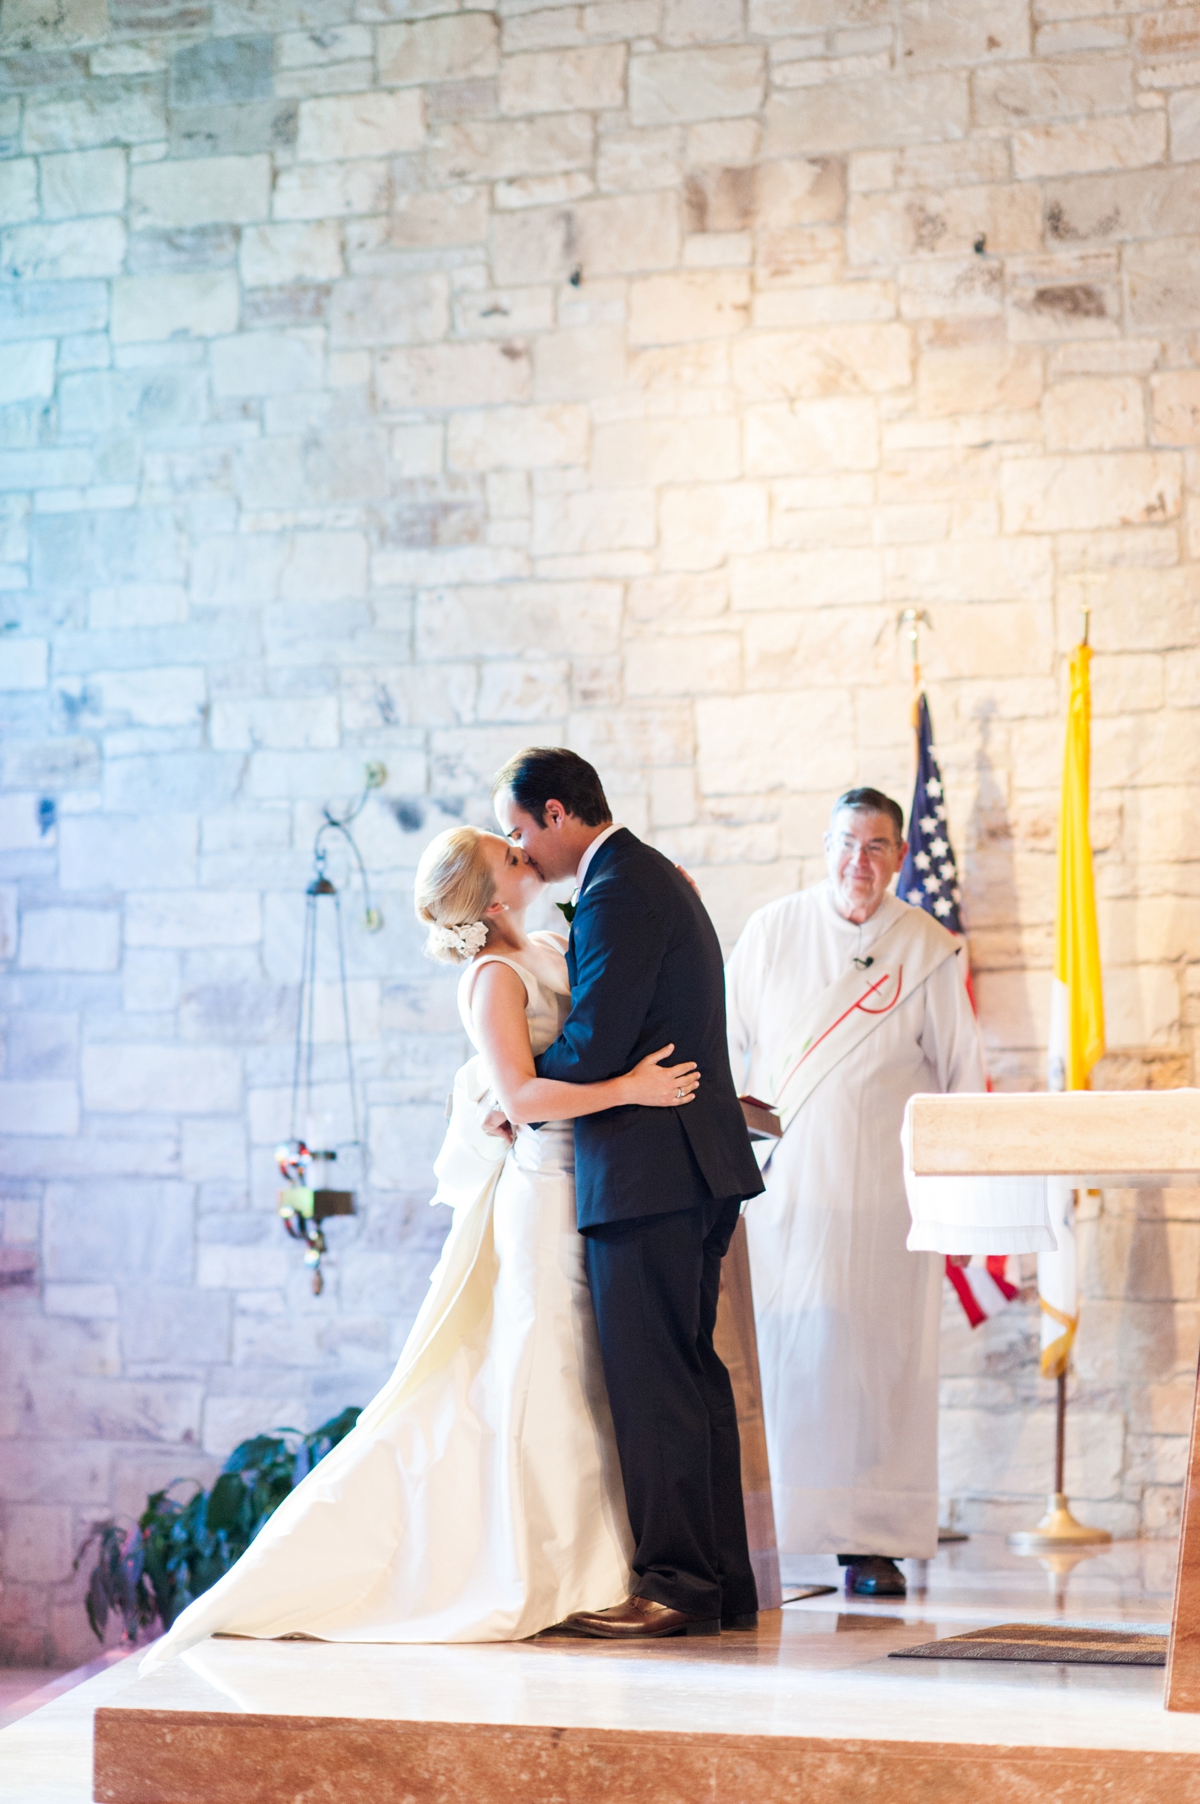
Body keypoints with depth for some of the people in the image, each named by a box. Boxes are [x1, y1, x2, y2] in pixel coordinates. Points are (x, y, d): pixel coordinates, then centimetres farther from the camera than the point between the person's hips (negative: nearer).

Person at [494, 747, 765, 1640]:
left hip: (649, 1172, -11)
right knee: (692, 1374, 13)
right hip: (698, 1165, 11)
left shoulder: (616, 892, -14)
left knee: (652, 1382, -6)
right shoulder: (655, 877, 19)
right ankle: (723, 1584, 17)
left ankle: (676, 1585, -2)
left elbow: (593, 1047, -19)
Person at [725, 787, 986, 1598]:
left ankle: (872, 1542, 3)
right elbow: (728, 1052, 14)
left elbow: (963, 1076, 8)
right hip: (781, 1186, 1)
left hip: (883, 1188, -1)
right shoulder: (769, 933, 7)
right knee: (774, 1357, -4)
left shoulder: (929, 949, 3)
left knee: (877, 1357, -2)